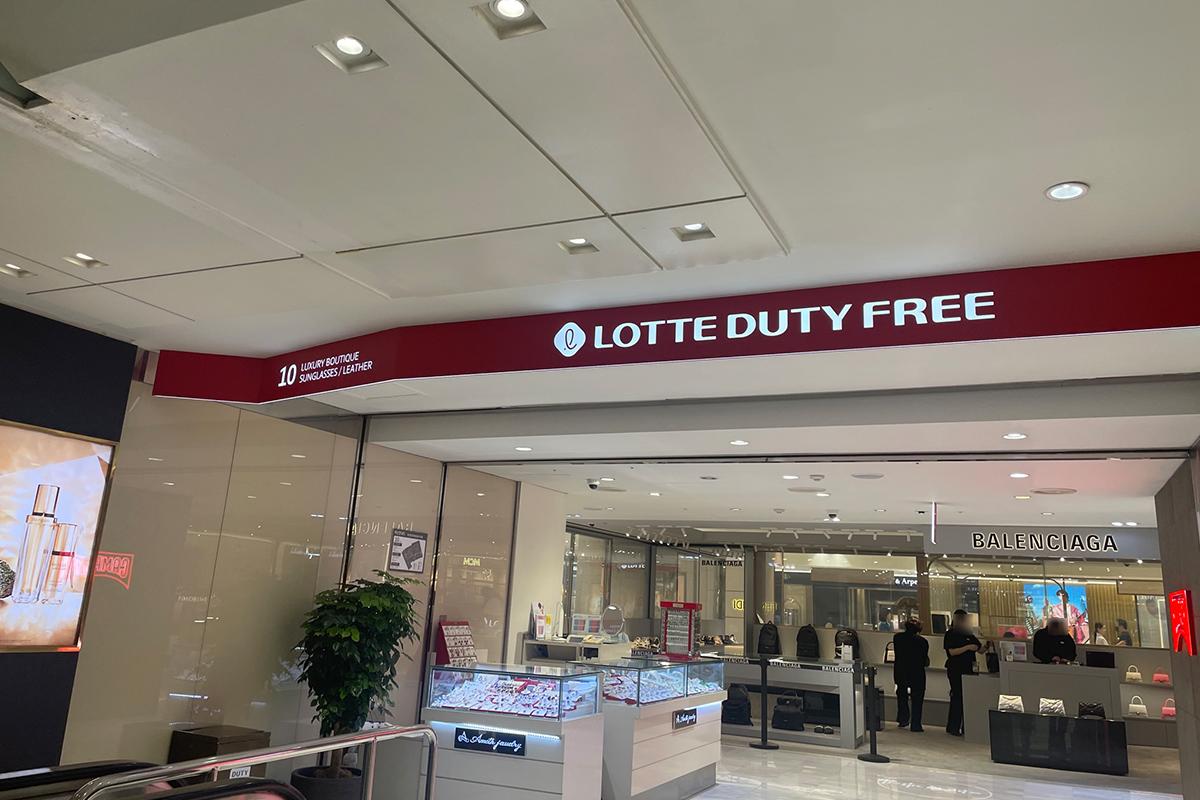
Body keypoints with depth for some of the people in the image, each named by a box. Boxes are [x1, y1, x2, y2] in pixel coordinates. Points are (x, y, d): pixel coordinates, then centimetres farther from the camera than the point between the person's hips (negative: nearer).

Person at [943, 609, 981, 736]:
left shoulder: (969, 634, 14)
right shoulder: (950, 635, -3)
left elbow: (980, 649, 16)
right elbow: (952, 652, -13)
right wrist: (968, 647, -18)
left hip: (967, 669, 6)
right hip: (955, 670, -6)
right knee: (957, 696, -7)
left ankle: (966, 726, 13)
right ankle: (953, 727, 0)